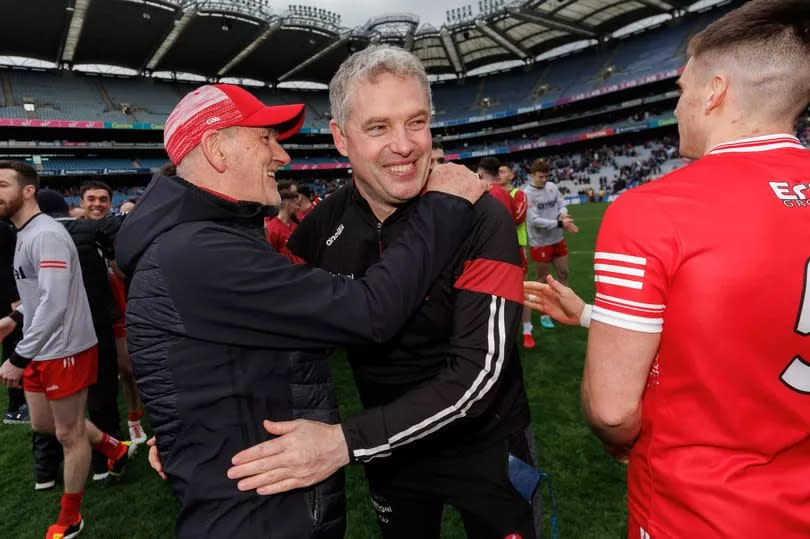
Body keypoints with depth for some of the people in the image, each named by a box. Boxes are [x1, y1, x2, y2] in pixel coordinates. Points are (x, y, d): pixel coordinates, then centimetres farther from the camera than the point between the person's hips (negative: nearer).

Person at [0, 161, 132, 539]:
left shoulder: (46, 235, -21)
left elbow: (55, 303, -28)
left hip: (65, 349, -9)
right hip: (41, 350, 9)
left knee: (69, 433, 7)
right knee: (43, 423, 22)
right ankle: (114, 448, 41)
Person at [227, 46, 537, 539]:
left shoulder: (481, 219, -23)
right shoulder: (324, 226, -11)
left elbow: (479, 370, -28)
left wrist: (345, 442, -32)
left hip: (486, 449, -3)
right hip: (391, 452, 4)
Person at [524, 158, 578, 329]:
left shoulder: (552, 187, 0)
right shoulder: (527, 194, -18)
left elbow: (562, 204, 6)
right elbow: (534, 220, -24)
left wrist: (562, 214, -18)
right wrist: (560, 223, -28)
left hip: (558, 240, 6)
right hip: (540, 243, -6)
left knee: (564, 273, 15)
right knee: (543, 279, 7)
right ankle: (544, 314, 23)